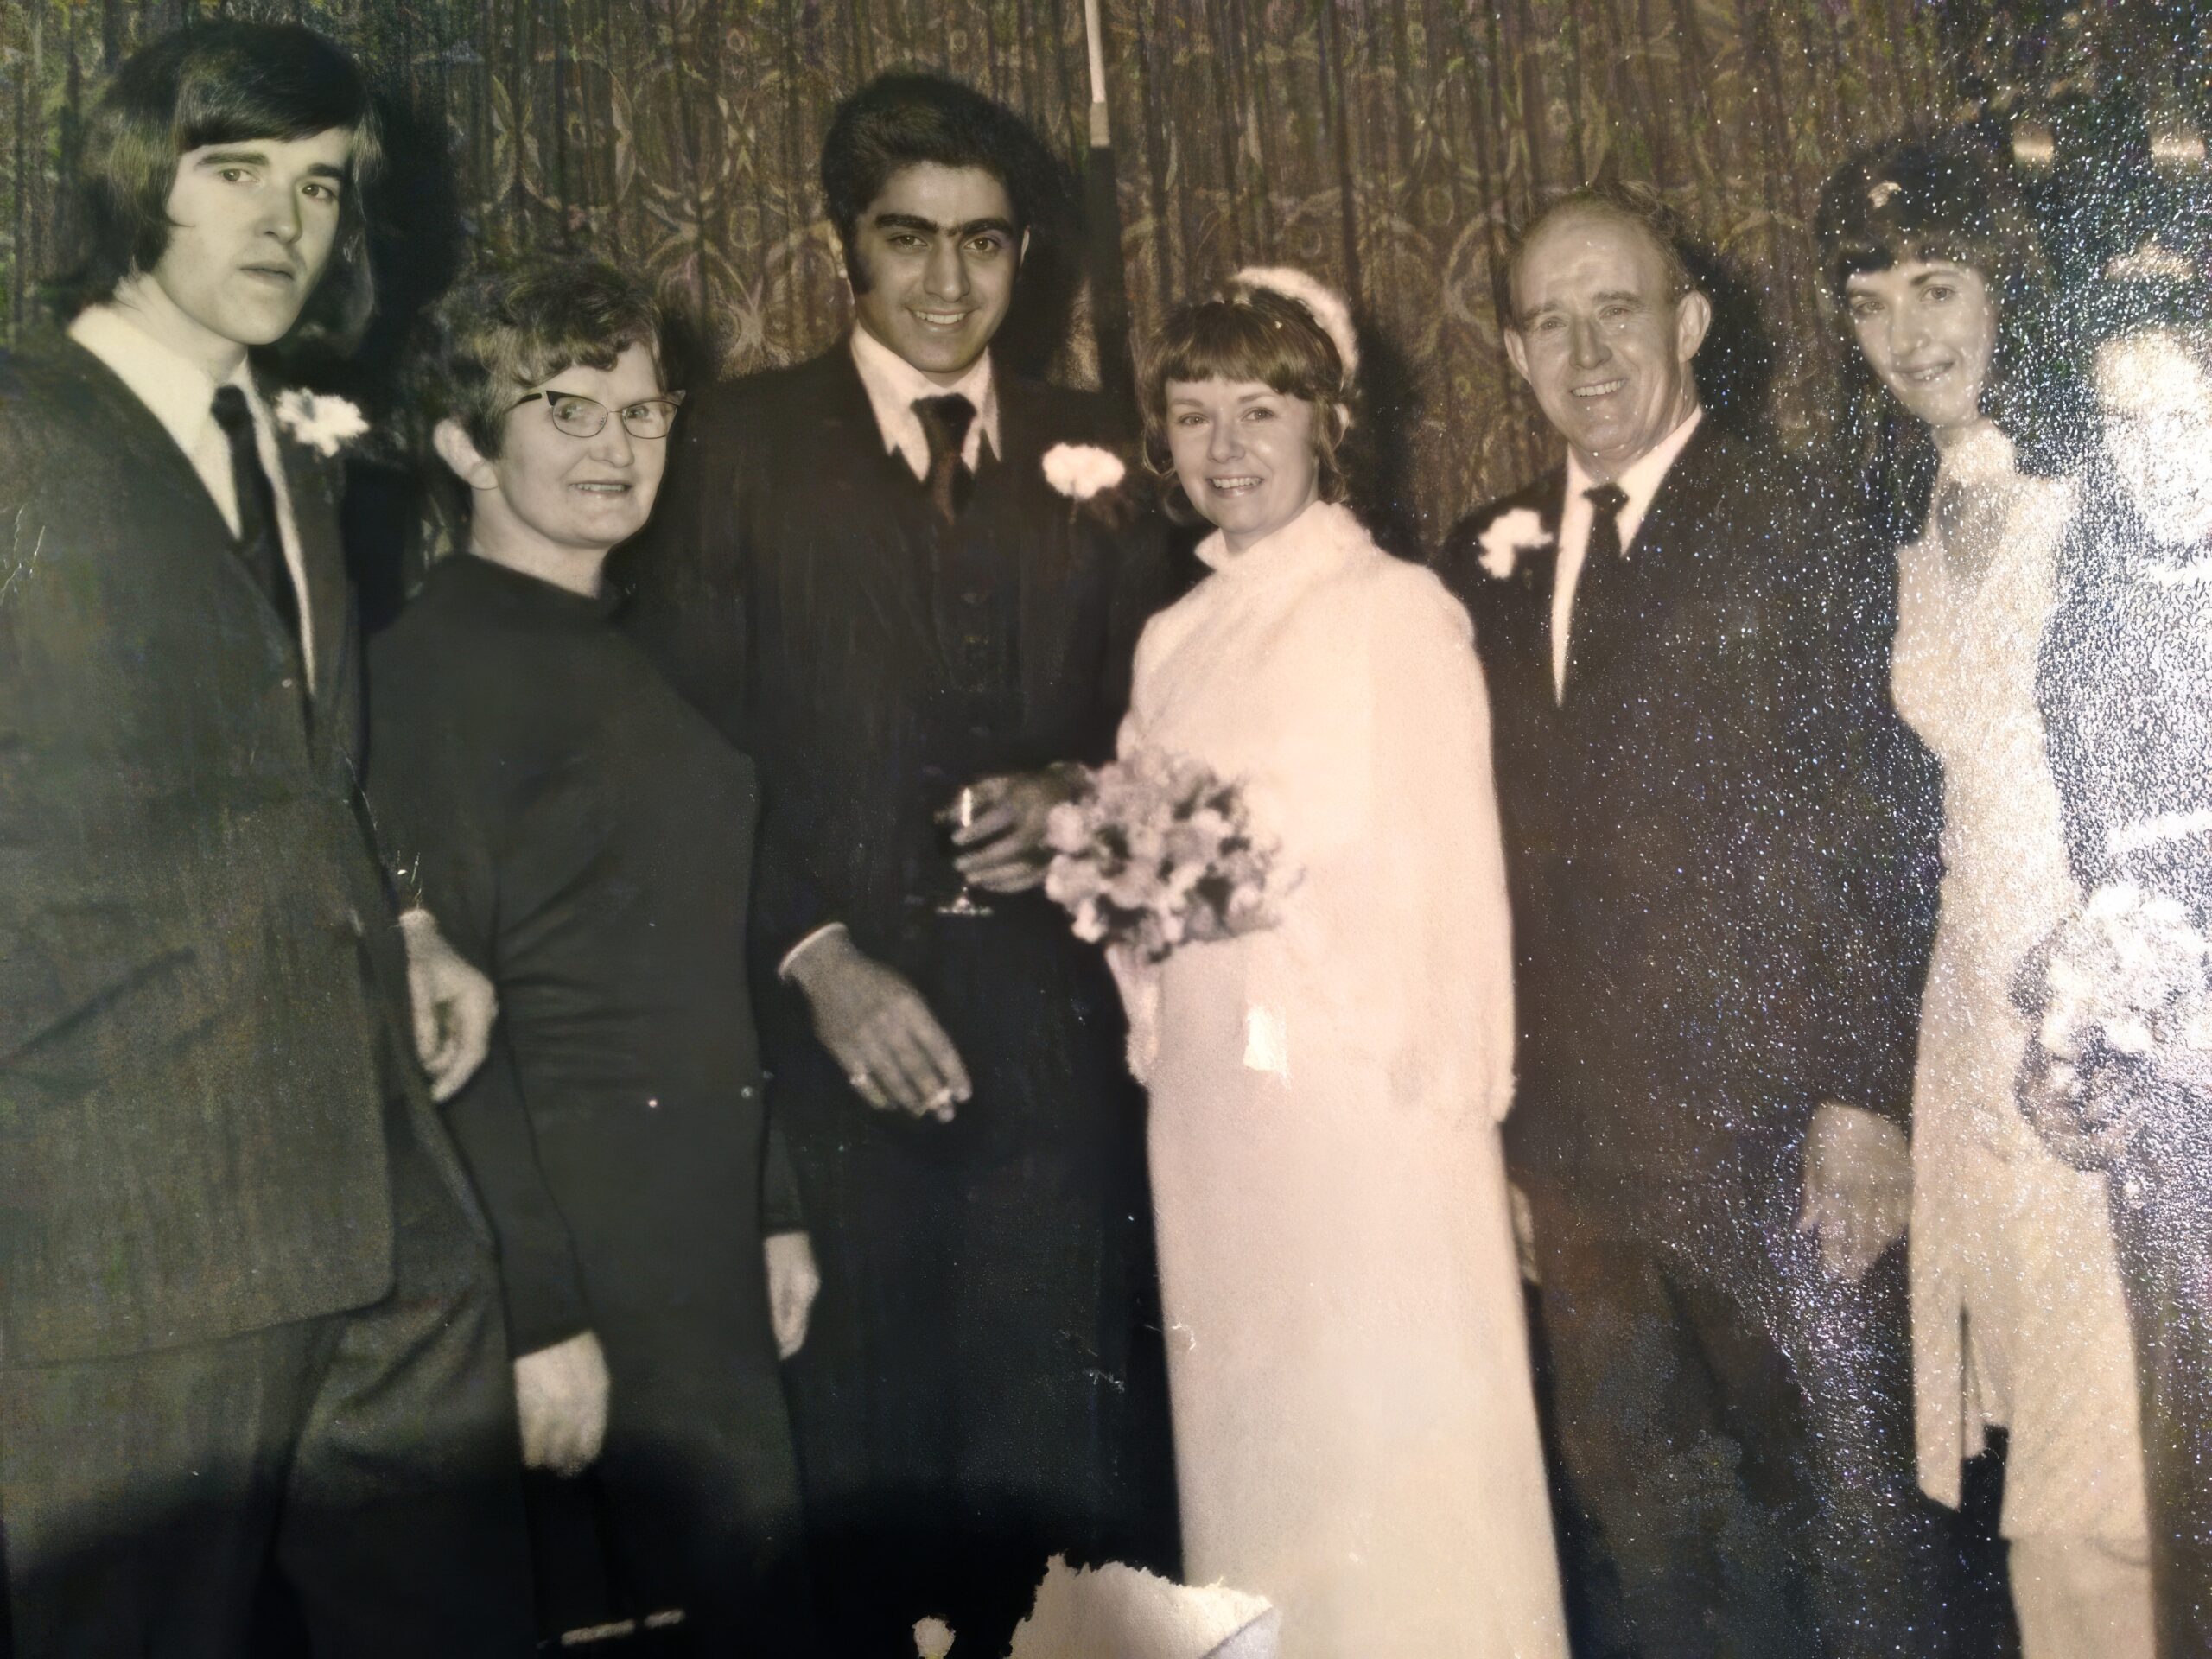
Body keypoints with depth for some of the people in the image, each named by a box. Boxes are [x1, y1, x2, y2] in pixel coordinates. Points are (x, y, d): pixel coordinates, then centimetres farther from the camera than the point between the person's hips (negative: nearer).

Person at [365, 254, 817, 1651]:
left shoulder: (636, 647, 13)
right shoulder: (441, 658, -11)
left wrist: (772, 1211, 15)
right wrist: (535, 1315, -18)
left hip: (701, 1223, 7)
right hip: (577, 1233, -7)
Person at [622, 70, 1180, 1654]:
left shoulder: (1090, 455, 12)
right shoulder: (741, 446, 4)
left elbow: (1146, 723, 15)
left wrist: (1075, 796, -5)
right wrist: (818, 957, -9)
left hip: (1058, 1040, 2)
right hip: (840, 1033, -2)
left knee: (1068, 1456, 5)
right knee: (866, 1453, 6)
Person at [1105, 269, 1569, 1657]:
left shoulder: (1398, 608, -4)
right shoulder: (1172, 640, 13)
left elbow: (1455, 867, -7)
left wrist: (1450, 1085, -10)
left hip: (1371, 1090, -5)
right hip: (1213, 1103, 6)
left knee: (1395, 1440, 2)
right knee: (1249, 1440, 12)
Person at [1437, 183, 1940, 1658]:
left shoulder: (1786, 527, -6)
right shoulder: (1491, 562, 9)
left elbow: (1865, 831, -10)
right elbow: (1494, 851, 11)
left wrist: (1866, 1094, -15)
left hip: (1773, 1127, -5)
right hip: (1580, 1136, 6)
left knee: (1841, 1480, 8)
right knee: (1634, 1487, 18)